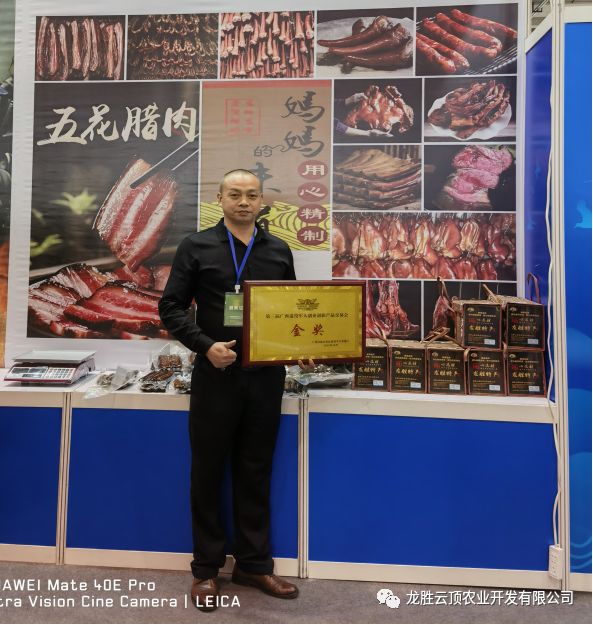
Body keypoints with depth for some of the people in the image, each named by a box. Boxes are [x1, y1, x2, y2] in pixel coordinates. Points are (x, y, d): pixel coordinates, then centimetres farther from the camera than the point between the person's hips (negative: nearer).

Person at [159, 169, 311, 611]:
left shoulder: (279, 251, 10)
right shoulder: (197, 247, 2)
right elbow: (172, 308, -2)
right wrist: (206, 346, -17)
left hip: (267, 375, 3)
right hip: (217, 373, -2)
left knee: (256, 472, 13)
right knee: (208, 471, 9)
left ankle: (254, 564, 30)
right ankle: (207, 569, 28)